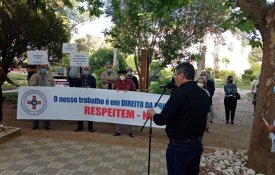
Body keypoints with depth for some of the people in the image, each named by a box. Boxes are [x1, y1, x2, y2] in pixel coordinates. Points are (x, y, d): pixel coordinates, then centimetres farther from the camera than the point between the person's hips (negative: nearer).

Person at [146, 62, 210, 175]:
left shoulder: (180, 92, -19)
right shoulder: (204, 95, 3)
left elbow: (163, 119, -19)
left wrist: (153, 115, 0)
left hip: (179, 145, -7)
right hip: (197, 144, 7)